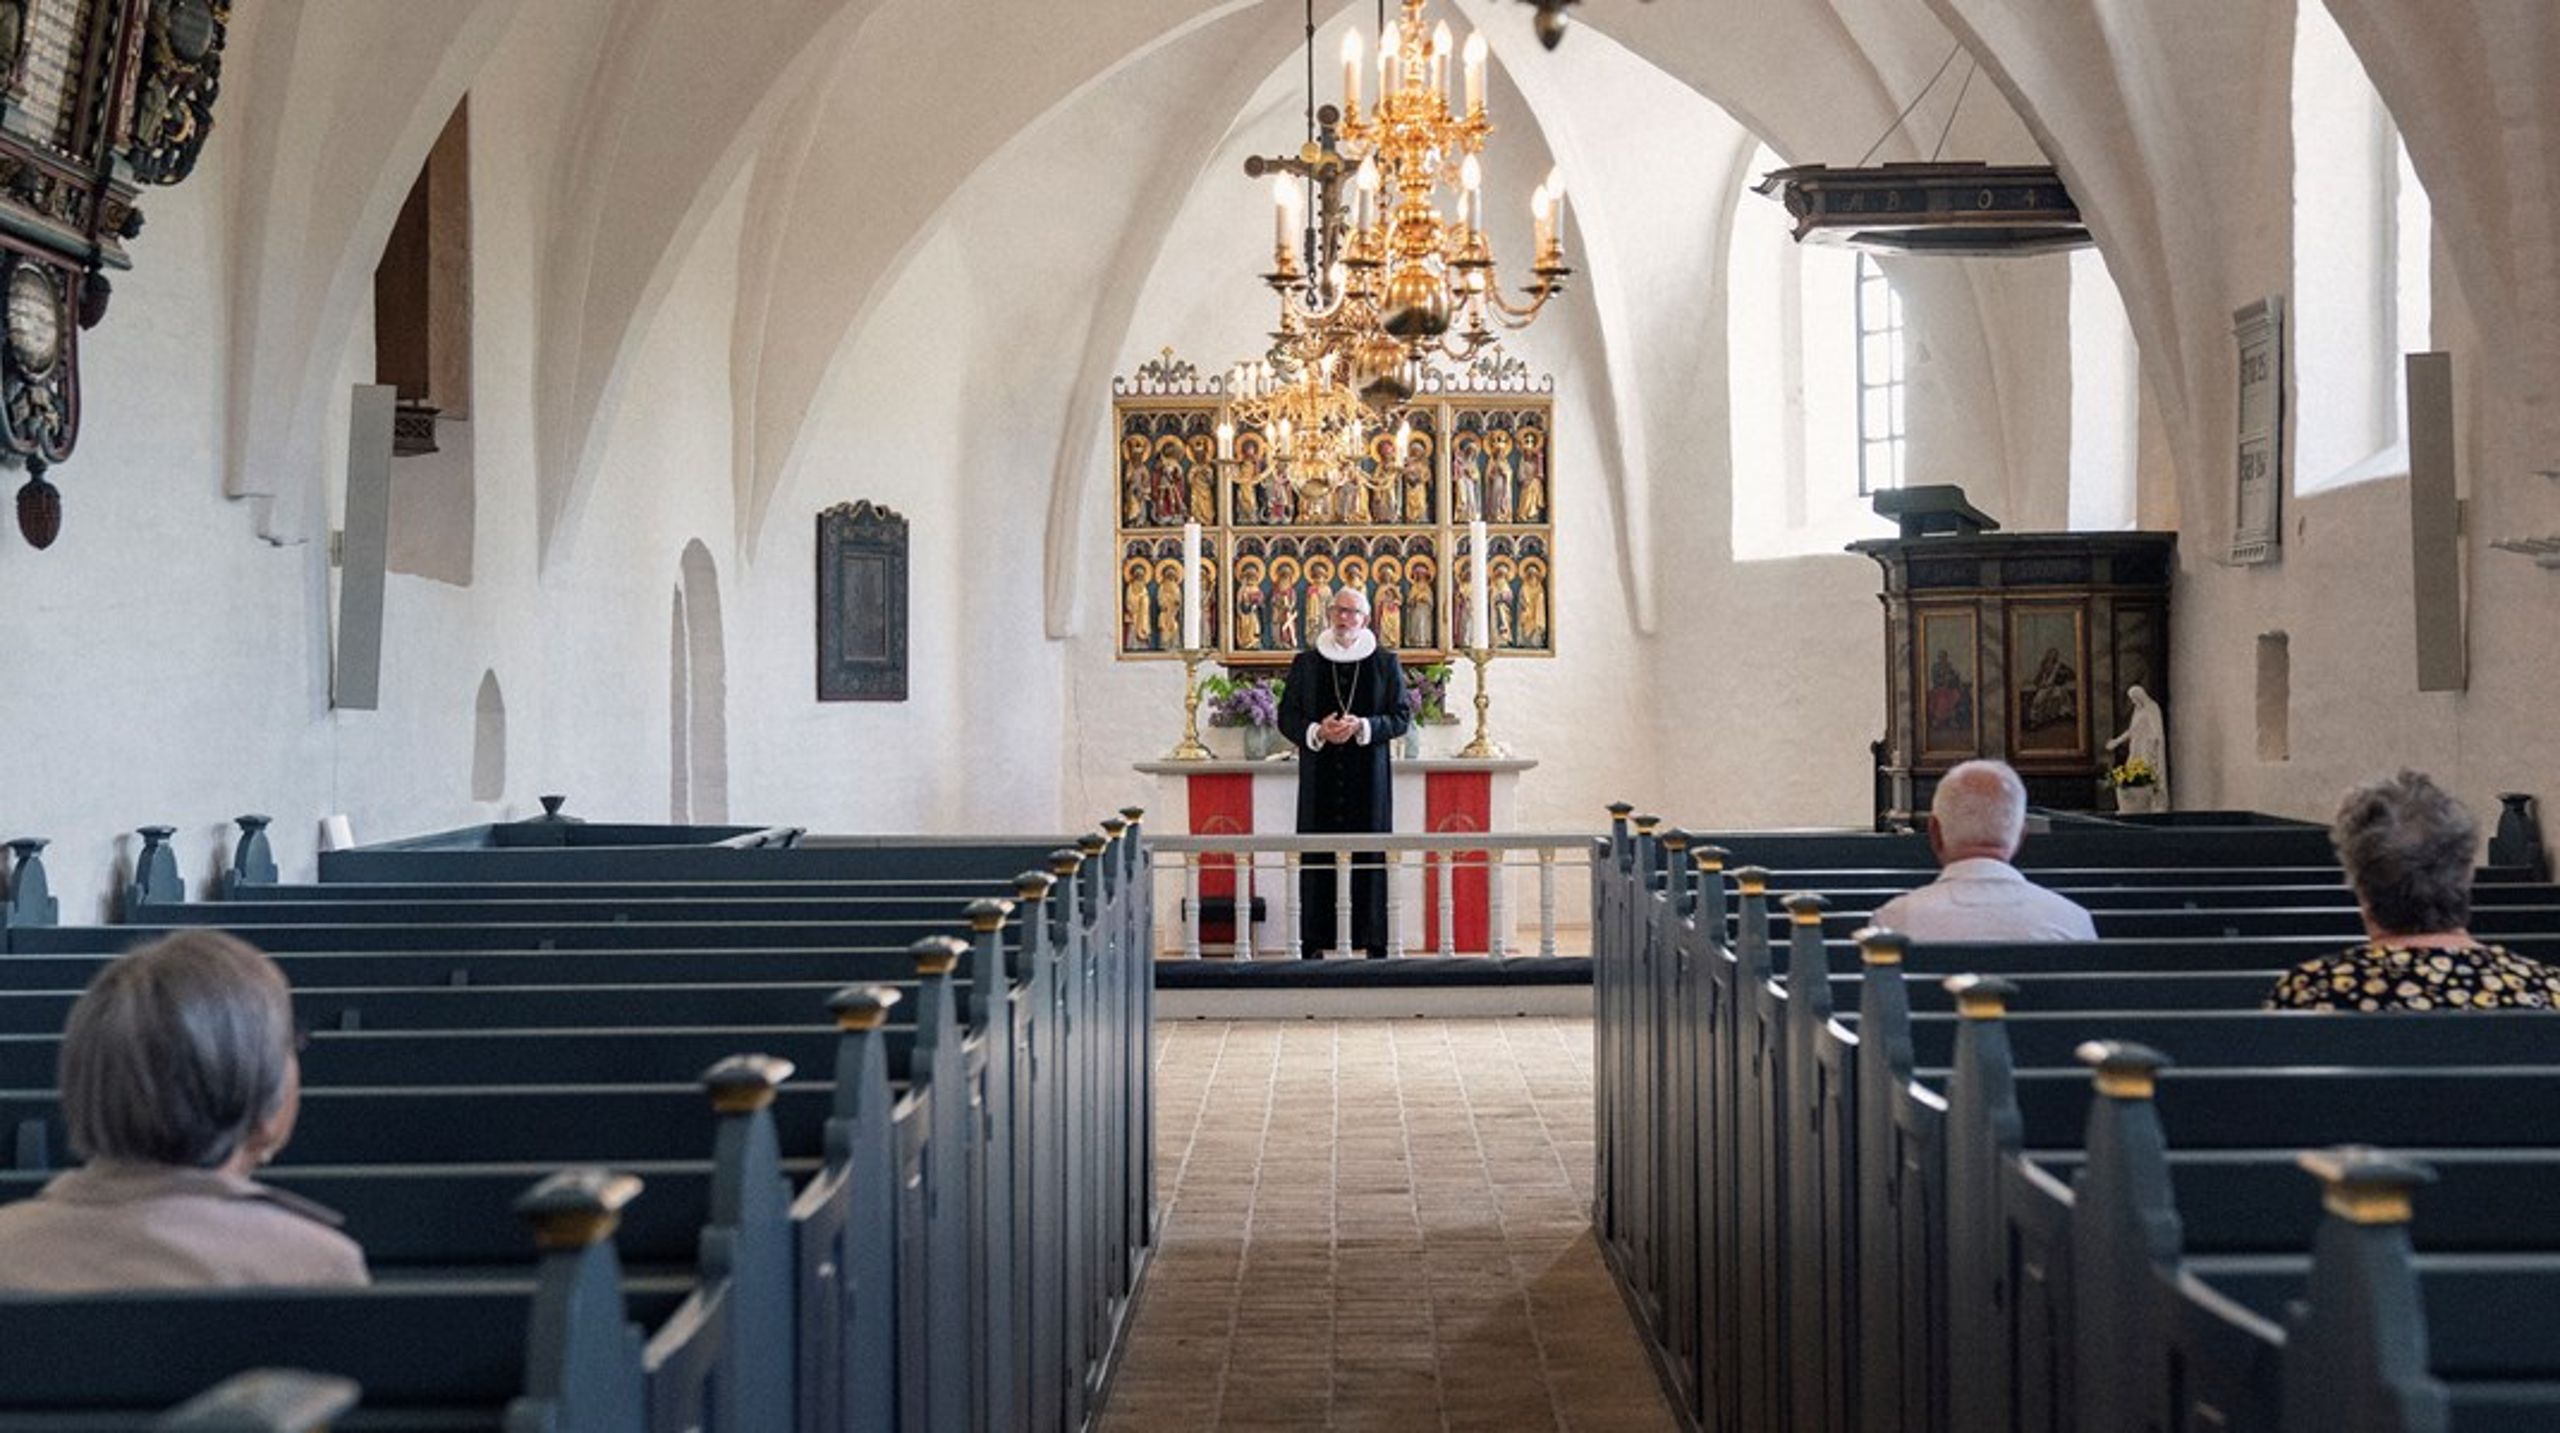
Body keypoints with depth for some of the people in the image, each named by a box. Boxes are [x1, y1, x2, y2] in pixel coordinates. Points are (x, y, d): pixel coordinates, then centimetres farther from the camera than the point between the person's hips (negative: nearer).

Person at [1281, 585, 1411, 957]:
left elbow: (1400, 718, 3)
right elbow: (1287, 717, 8)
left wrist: (1362, 727, -13)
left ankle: (1374, 940, 1)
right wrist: (1317, 732, -12)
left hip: (1368, 775, -1)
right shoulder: (1305, 664, 9)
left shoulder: (1386, 664, 7)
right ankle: (1315, 942, 0)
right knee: (1317, 854, -2)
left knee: (1370, 854, -2)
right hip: (1320, 776, 1)